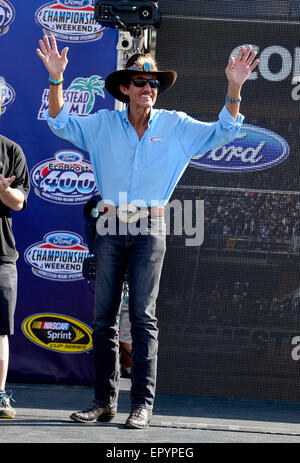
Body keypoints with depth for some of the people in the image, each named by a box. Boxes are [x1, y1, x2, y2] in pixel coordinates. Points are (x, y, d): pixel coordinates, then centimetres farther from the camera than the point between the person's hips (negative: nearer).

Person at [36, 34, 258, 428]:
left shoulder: (175, 126, 4)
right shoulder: (103, 124, 8)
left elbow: (223, 132, 1)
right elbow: (60, 123, 8)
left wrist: (234, 88, -13)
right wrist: (56, 79, -7)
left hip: (149, 229, -2)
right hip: (110, 229, 2)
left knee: (143, 317, -4)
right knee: (104, 316, 1)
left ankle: (142, 403, -2)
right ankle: (104, 400, 7)